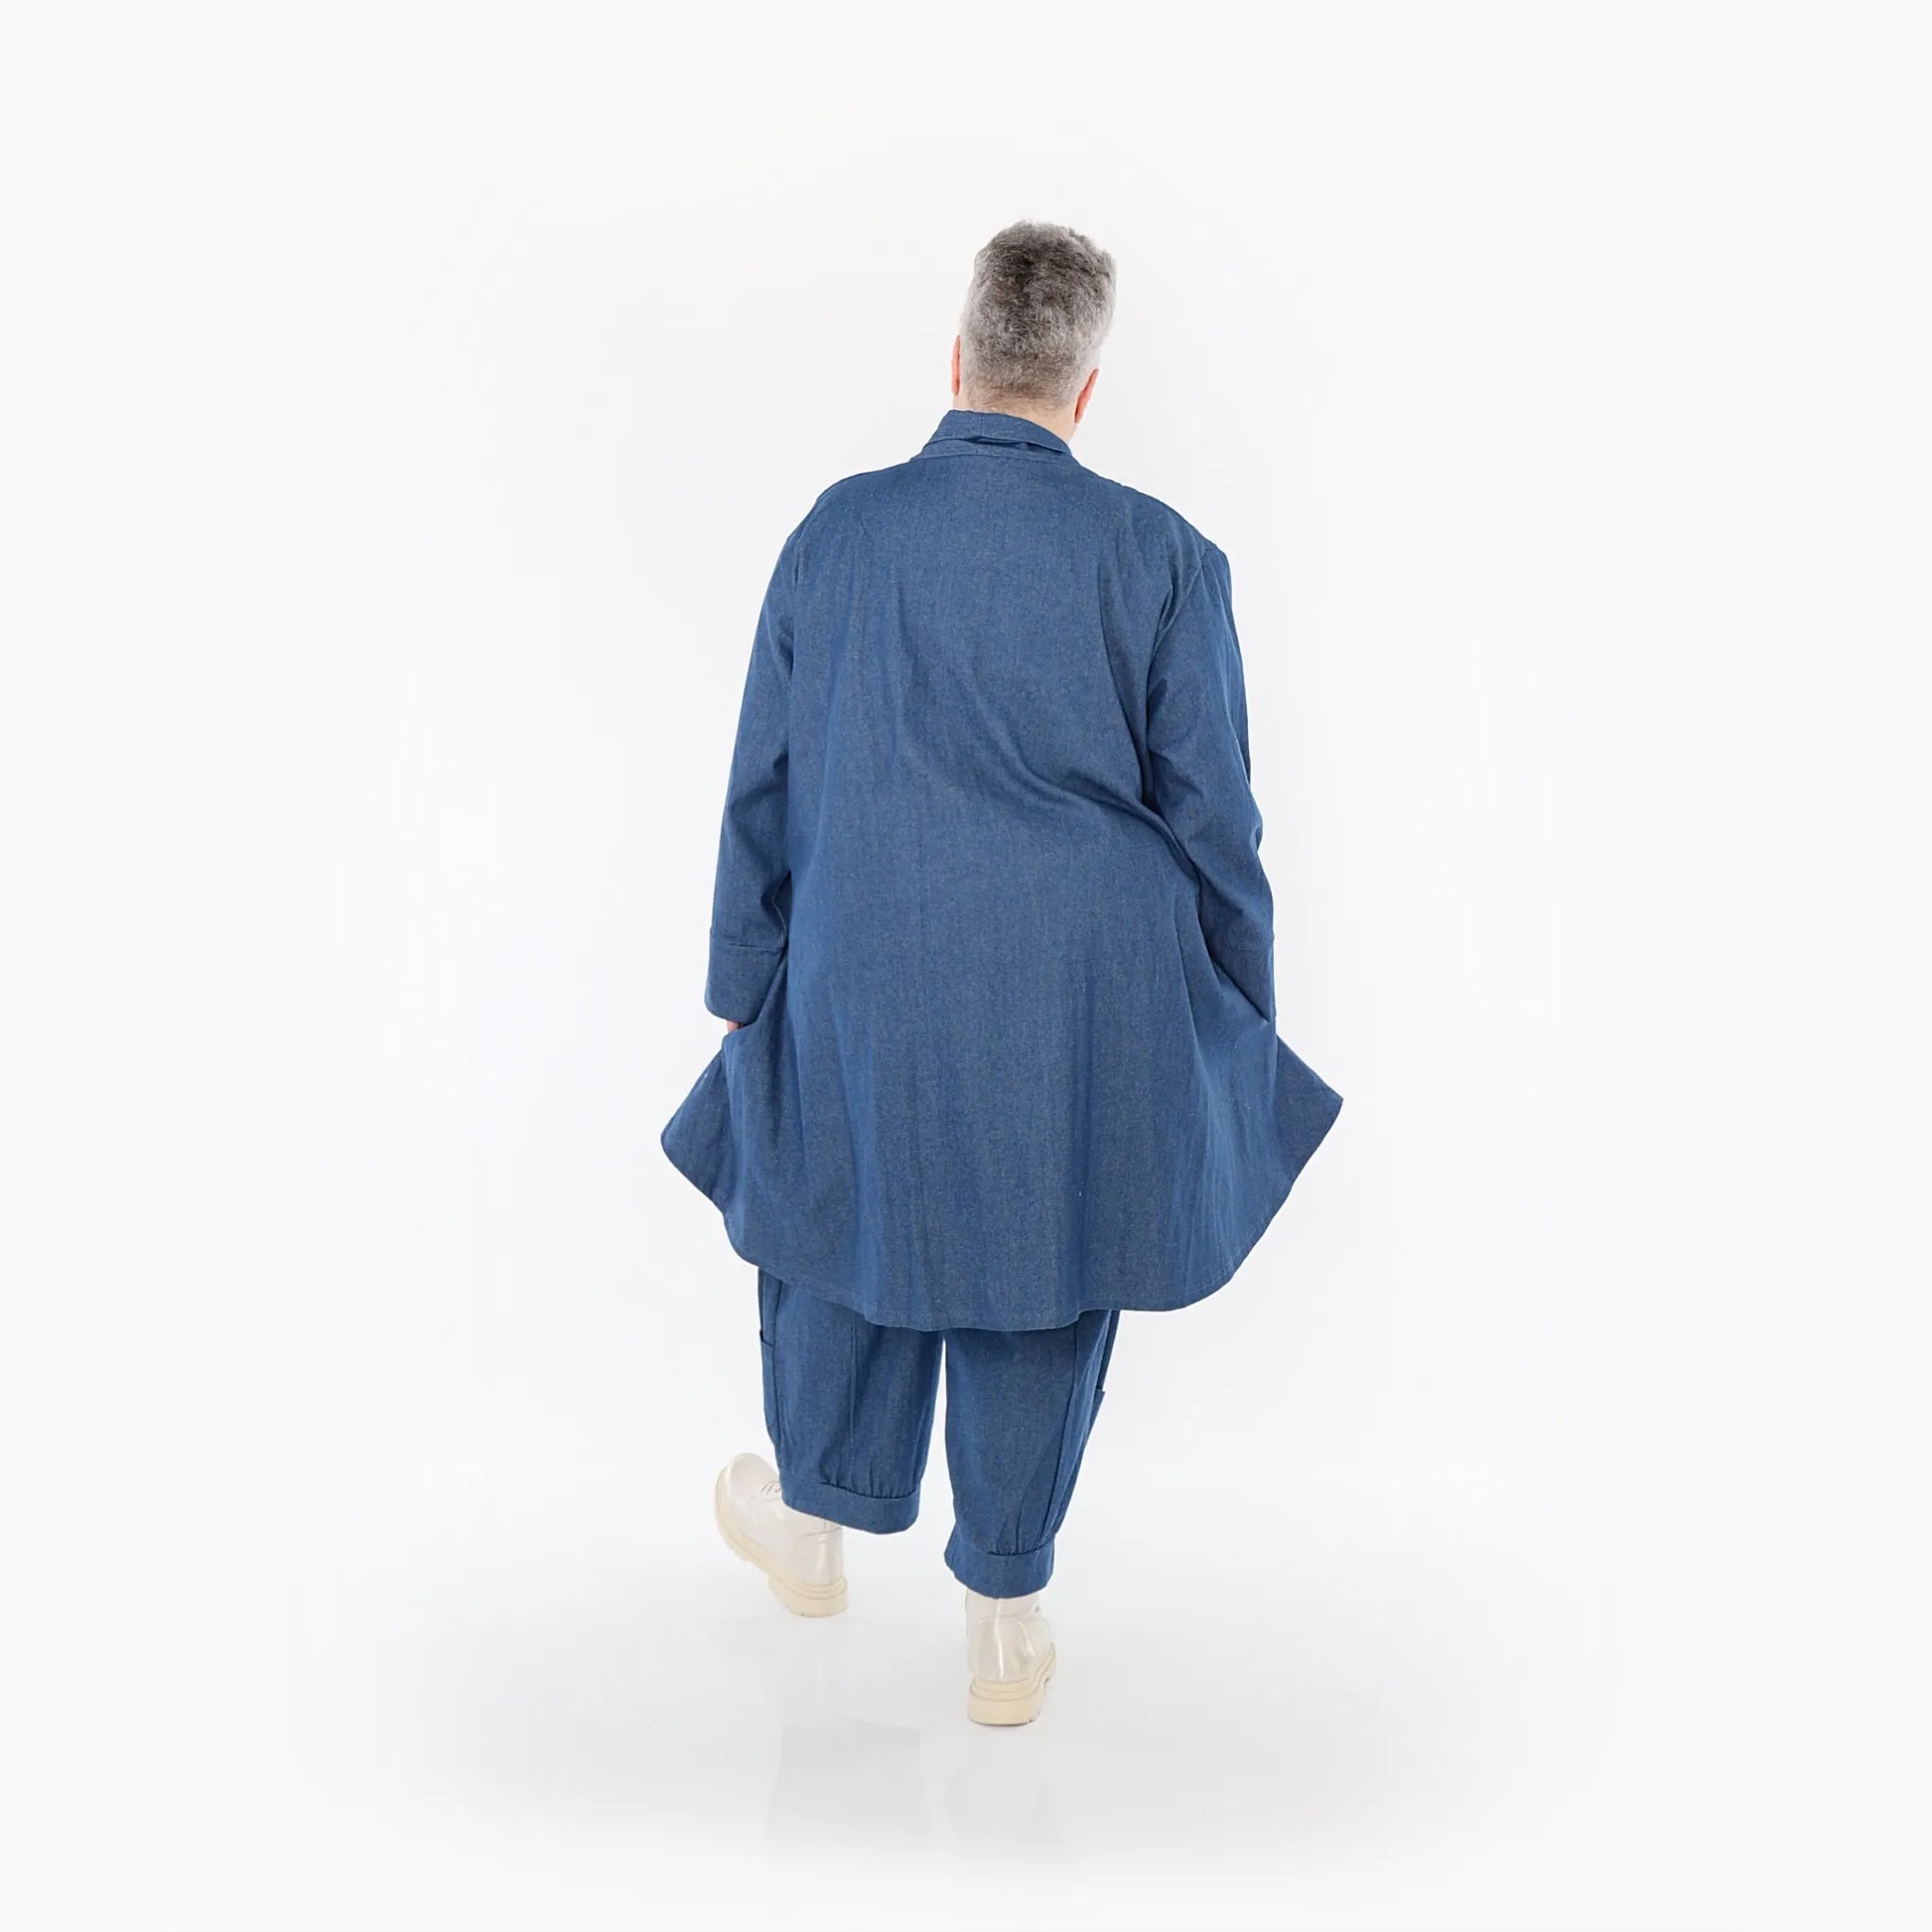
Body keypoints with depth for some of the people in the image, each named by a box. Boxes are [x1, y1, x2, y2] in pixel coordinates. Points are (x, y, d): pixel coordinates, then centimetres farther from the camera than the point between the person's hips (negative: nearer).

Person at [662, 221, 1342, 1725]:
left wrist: (741, 982, 13)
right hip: (1091, 1003, 0)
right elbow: (1211, 818, -3)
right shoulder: (1164, 557, -6)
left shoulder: (838, 531, -2)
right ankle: (1007, 1618, 26)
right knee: (1043, 1269, 13)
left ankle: (816, 1519, 44)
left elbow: (767, 790, 2)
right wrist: (1245, 1024, 9)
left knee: (850, 1208, 23)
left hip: (867, 985, 1)